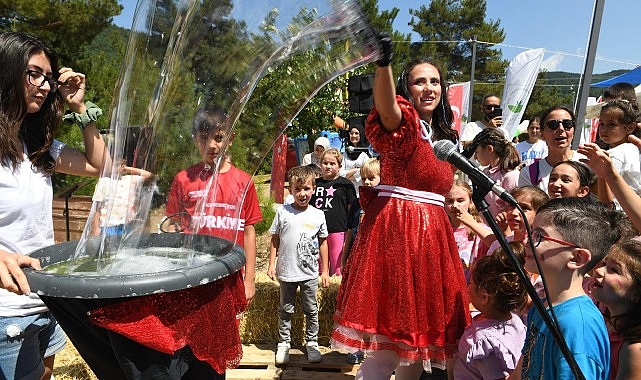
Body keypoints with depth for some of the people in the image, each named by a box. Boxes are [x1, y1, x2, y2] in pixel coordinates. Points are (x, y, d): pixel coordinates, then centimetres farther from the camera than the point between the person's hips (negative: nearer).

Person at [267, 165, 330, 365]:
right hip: (286, 271, 0)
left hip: (310, 273, 1)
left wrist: (325, 270, 7)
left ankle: (312, 342, 28)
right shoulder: (283, 212, -4)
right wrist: (271, 264, -1)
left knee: (311, 310, 12)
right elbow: (275, 240, 3)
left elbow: (323, 243, 6)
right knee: (286, 310, 12)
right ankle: (283, 343, 27)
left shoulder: (318, 215, -1)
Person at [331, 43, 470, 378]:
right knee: (386, 342, -6)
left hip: (432, 234, 8)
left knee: (419, 331, 16)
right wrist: (383, 63, -50)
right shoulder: (404, 124, -8)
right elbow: (387, 108, -35)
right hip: (395, 229, -8)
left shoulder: (443, 137, 18)